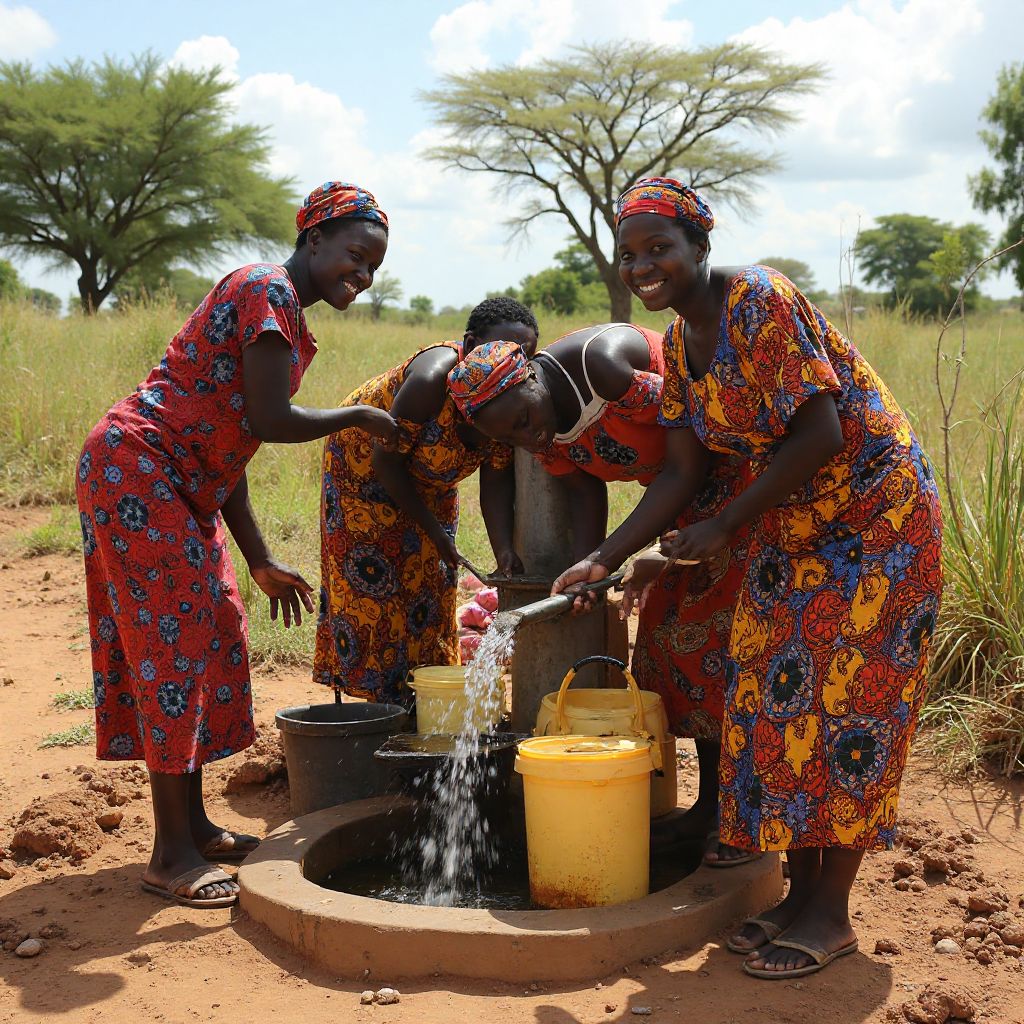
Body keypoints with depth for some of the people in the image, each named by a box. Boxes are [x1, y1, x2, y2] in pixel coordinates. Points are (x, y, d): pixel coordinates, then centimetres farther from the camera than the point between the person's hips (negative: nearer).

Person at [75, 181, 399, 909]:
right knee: (175, 641, -8)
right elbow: (269, 420, -21)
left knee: (212, 637, 12)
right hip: (136, 471, -10)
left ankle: (194, 825, 22)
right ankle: (172, 855, -1)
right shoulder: (269, 290, -11)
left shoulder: (284, 310, 19)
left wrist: (260, 561, 17)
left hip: (178, 486, 10)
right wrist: (360, 418, -4)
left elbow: (227, 442, 18)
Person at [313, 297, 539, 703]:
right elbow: (386, 460, -30)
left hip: (430, 481, 6)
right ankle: (382, 702, 4)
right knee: (372, 582, -5)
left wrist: (504, 549, -36)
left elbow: (496, 480, -20)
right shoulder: (433, 378, -39)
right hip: (364, 463, -6)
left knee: (428, 583, 8)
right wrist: (436, 533, -25)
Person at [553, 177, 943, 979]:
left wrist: (725, 526, -20)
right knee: (775, 695, 6)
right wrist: (604, 559, -4)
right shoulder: (681, 346, 4)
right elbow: (681, 473, 5)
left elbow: (820, 435, -25)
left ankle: (830, 913, 4)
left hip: (874, 514, -8)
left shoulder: (762, 302, -21)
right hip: (791, 528, 8)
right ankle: (802, 892, 17)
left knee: (843, 700, -6)